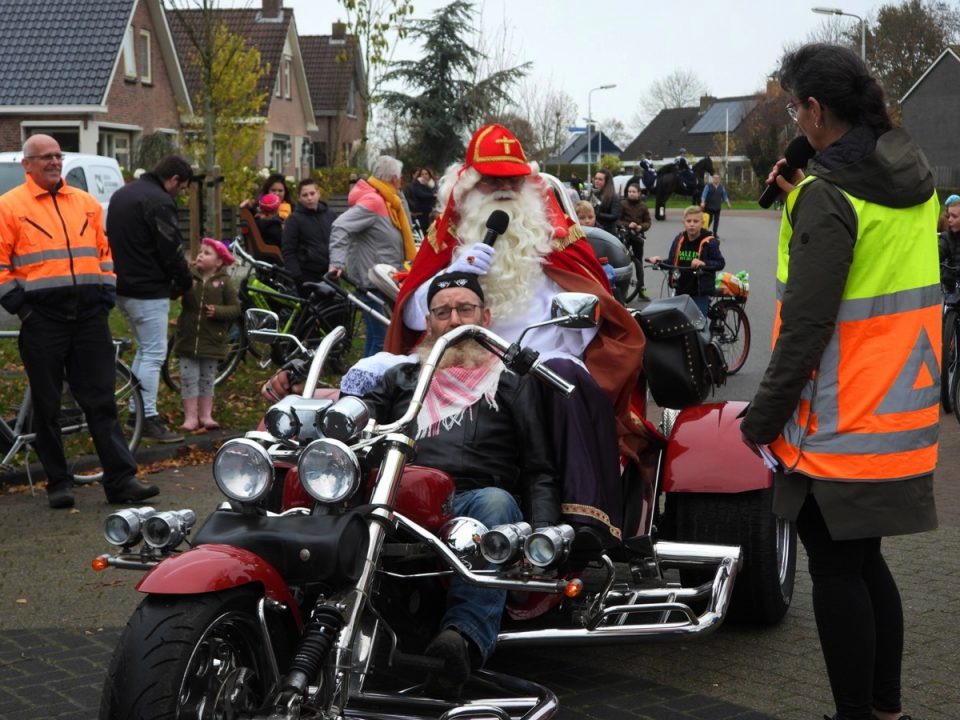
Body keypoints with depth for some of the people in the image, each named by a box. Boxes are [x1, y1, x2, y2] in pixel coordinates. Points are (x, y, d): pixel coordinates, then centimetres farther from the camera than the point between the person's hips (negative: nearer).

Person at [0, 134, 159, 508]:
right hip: (42, 321, -3)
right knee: (47, 407, 5)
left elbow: (105, 249, 19)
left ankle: (120, 479, 3)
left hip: (89, 317, 3)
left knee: (102, 401, 2)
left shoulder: (86, 203, 13)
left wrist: (106, 293, 9)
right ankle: (58, 483, 14)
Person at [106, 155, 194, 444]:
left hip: (122, 286, 10)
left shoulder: (121, 194, 15)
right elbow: (171, 250, -16)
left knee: (144, 349, 19)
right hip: (148, 291, -9)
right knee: (154, 354, -5)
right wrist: (185, 282, 1)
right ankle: (149, 419, -5)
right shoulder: (159, 201, -16)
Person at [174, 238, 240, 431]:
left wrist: (217, 311, -21)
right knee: (188, 378, 1)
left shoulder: (224, 282, -4)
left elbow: (235, 308, -5)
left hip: (212, 340, -1)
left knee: (207, 379, 11)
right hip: (188, 338, 1)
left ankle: (206, 415, 19)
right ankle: (190, 417, 6)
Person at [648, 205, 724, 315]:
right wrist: (660, 261, -5)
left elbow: (720, 263, -9)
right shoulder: (679, 240, 5)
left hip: (700, 292, -5)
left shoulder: (709, 242, -9)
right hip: (681, 290, 5)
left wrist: (704, 263, -25)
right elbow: (671, 263, 14)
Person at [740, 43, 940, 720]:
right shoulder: (916, 180, 6)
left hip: (841, 428, -8)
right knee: (866, 561, 18)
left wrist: (763, 416, -13)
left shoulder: (828, 198, -18)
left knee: (835, 570, 2)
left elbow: (806, 326, -21)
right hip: (904, 414, 8)